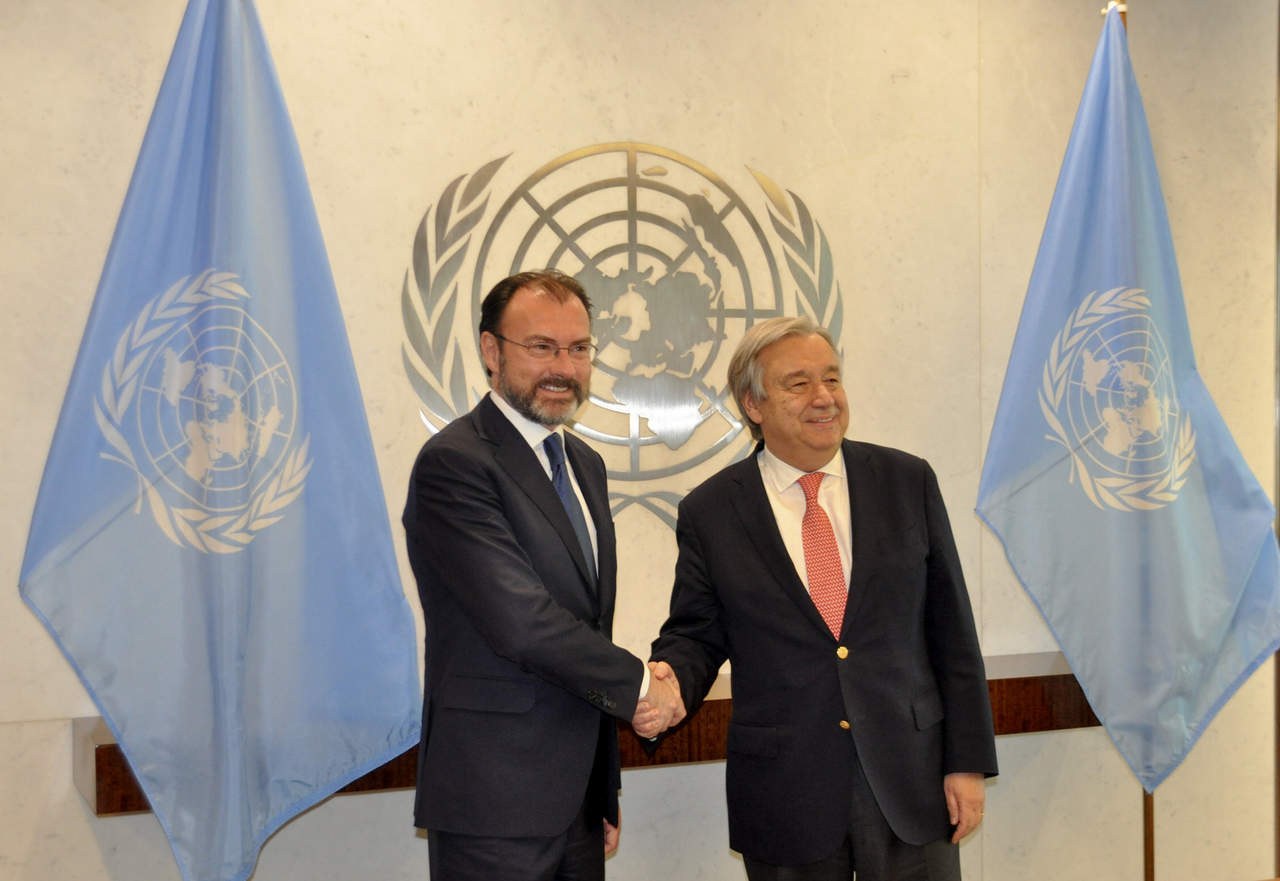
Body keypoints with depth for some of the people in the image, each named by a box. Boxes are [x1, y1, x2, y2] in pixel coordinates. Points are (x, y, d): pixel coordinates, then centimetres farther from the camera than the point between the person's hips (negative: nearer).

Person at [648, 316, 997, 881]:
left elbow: (951, 628, 2)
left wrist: (968, 760, 0)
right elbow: (695, 634, 4)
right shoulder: (709, 512, -2)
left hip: (911, 779, 1)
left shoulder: (907, 482, 1)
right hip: (785, 798, 0)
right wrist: (670, 677, -19)